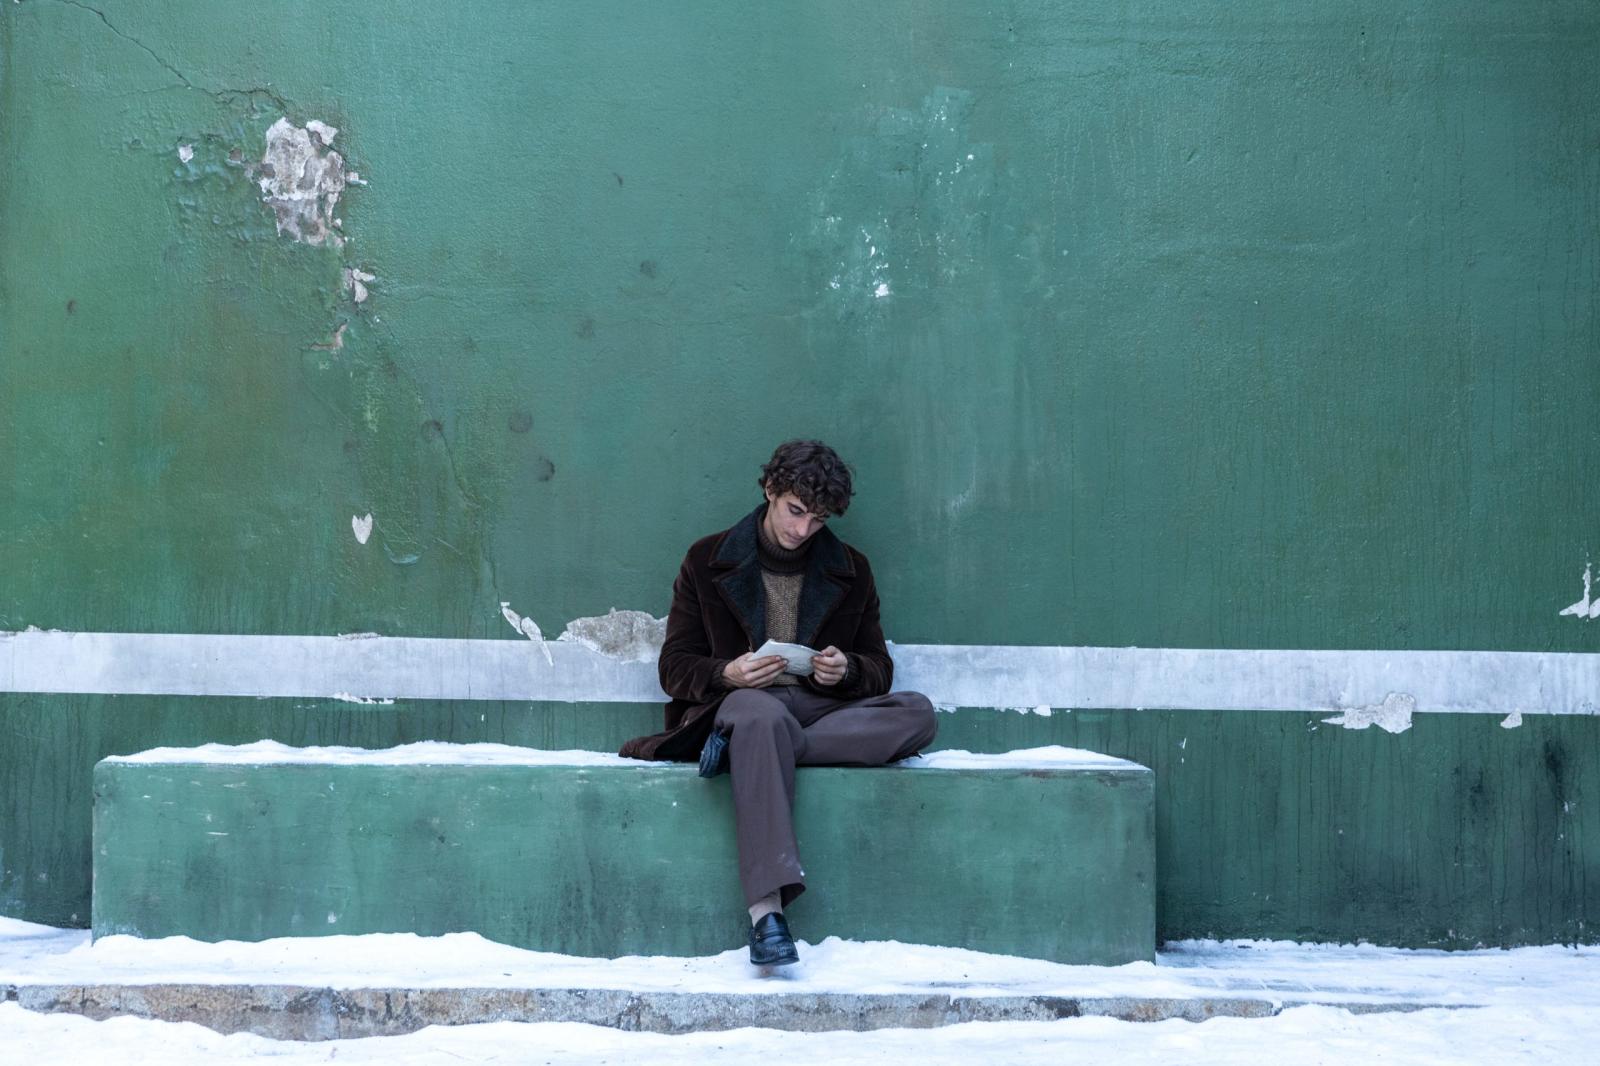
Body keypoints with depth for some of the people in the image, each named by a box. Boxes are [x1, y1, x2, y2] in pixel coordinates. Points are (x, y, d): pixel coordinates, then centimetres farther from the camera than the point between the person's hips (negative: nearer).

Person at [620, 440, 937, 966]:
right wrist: (726, 674, -14)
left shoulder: (850, 571, 17)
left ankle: (742, 747, -33)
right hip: (739, 701, -3)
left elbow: (879, 669, 17)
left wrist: (846, 670, -7)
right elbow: (674, 667, 8)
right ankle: (766, 909, -53)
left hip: (822, 708, 3)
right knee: (761, 715, -42)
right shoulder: (708, 561, 10)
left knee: (918, 714, -27)